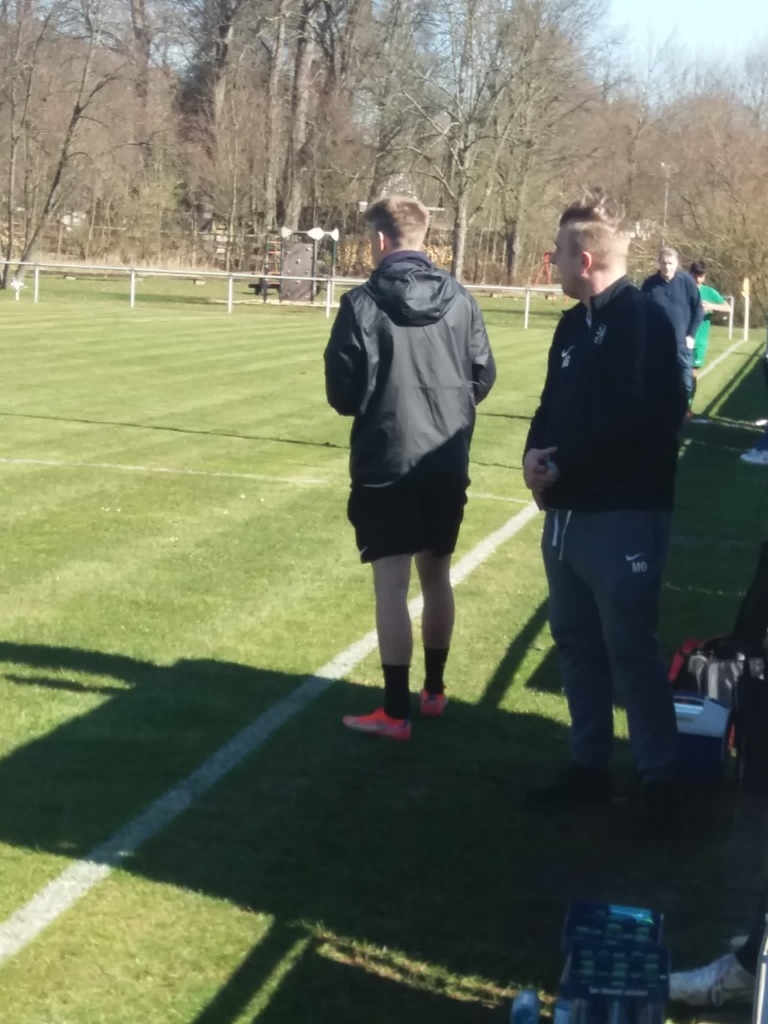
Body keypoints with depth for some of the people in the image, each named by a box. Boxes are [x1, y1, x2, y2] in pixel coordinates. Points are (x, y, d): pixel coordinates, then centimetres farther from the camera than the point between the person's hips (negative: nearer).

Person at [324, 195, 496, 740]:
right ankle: (434, 690, 29)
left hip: (387, 465, -5)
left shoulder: (363, 304, -12)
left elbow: (344, 393, -10)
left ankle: (396, 712, 2)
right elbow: (484, 377, 6)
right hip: (447, 464, 5)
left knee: (392, 584, -1)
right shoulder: (461, 300, 0)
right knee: (437, 575, 17)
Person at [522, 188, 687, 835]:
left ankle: (660, 780, 9)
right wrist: (535, 454, -5)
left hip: (624, 518, -9)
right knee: (577, 642, 15)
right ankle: (590, 767, 27)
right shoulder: (574, 325, 13)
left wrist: (561, 464, -15)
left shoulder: (645, 321, -15)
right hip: (569, 513, 9)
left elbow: (635, 421, -23)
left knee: (631, 650, -3)